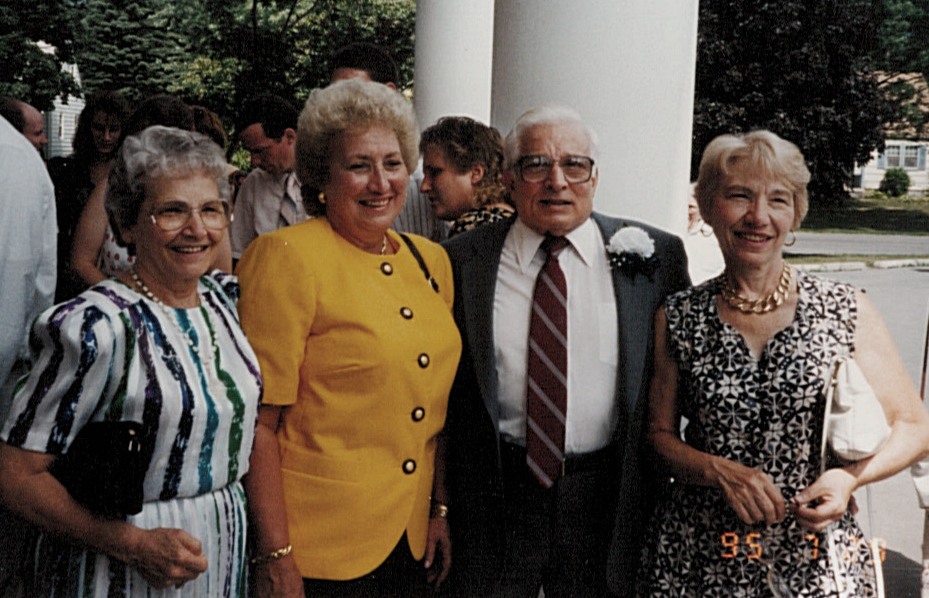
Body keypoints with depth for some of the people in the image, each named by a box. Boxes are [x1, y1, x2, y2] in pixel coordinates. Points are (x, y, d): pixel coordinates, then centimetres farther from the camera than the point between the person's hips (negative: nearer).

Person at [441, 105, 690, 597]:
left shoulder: (655, 256, -2)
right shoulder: (465, 260, -2)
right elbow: (446, 388, 1)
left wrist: (657, 483, 2)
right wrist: (441, 502, 1)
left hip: (605, 500, 1)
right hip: (493, 496, 0)